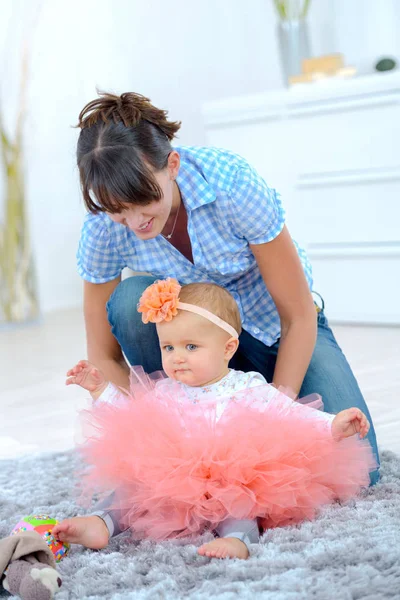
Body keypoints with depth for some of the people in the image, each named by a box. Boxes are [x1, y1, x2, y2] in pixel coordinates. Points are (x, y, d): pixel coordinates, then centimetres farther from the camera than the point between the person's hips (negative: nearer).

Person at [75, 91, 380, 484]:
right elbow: (104, 356, -14)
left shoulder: (232, 182, -32)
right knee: (130, 300, -32)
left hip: (276, 329, -2)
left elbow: (299, 316, -23)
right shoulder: (103, 227, -23)